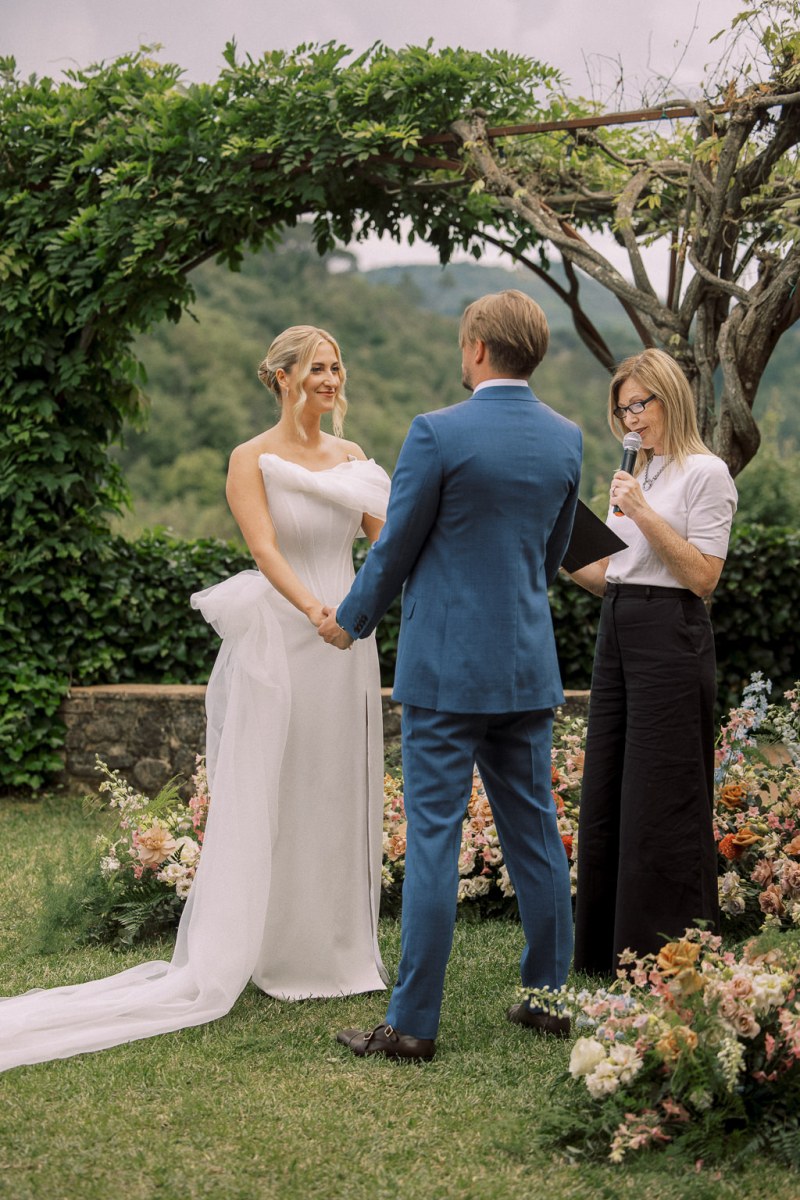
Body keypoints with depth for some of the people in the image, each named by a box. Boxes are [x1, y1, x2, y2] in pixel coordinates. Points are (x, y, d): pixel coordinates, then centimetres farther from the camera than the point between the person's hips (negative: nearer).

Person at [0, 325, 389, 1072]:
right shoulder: (251, 460, -5)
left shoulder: (352, 458, 11)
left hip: (346, 651, 5)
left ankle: (331, 949, 22)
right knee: (262, 806, -2)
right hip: (278, 643, -5)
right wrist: (317, 611, -33)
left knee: (339, 803, 10)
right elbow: (265, 551, -18)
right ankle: (227, 960, 6)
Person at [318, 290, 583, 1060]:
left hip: (446, 665, -6)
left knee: (433, 838, -2)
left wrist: (350, 622, 10)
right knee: (534, 831, 14)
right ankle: (550, 996, 23)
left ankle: (412, 1023, 3)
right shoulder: (566, 439, 5)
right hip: (529, 664, 6)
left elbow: (396, 546, -6)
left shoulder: (438, 433, -13)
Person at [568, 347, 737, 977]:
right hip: (617, 634, 8)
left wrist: (644, 515, -19)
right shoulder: (633, 475, 18)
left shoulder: (705, 473, -6)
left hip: (670, 635, -8)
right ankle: (610, 950, 19)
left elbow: (703, 575, -13)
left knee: (660, 800, -6)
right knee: (607, 793, 9)